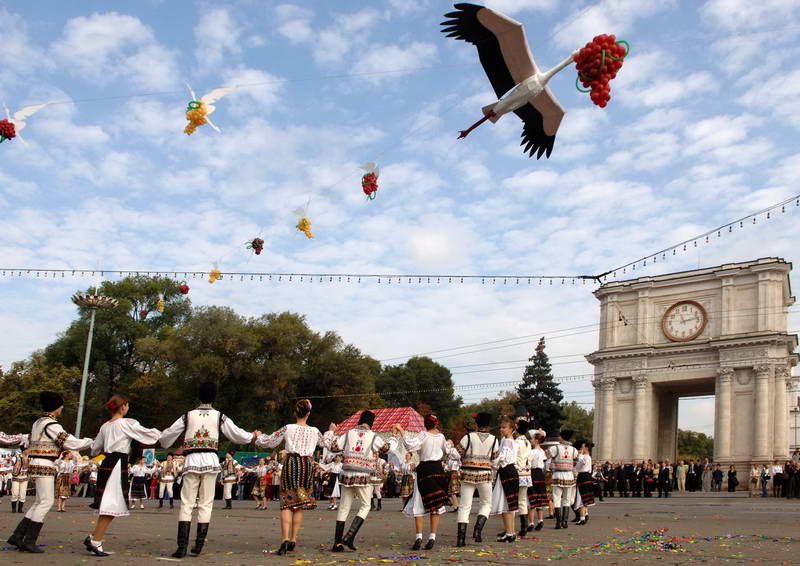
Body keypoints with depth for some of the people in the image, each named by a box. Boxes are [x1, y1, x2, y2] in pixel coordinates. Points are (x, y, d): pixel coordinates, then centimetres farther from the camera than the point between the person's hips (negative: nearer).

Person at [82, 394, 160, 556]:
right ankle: (96, 542, -4)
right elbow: (148, 435, -5)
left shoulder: (105, 426, 15)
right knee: (112, 505, -4)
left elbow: (95, 449, 24)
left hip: (106, 464, 8)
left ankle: (92, 538, 12)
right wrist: (159, 432, 16)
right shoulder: (128, 423, -6)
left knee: (107, 506, 14)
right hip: (118, 464, -8)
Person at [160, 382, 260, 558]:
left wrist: (165, 443, 37)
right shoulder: (219, 417, 5)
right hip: (210, 460, 0)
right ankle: (199, 545, 6)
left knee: (186, 504, 2)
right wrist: (254, 435, 30)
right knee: (206, 504, 8)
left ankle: (182, 547, -6)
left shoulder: (188, 416, 7)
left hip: (191, 460, 0)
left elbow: (166, 437, 13)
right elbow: (238, 435, 10)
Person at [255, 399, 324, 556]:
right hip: (307, 466, 2)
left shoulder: (288, 429, -2)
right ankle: (293, 540, 10)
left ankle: (285, 539, -17)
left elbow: (269, 441, 5)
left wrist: (259, 437, 27)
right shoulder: (315, 431, 5)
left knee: (287, 504, -2)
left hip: (291, 463, -2)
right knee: (300, 505, 10)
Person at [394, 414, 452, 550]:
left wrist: (400, 430, -18)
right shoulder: (441, 437, 5)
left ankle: (419, 537, -11)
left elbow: (410, 445, -24)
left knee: (419, 505, -1)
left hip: (425, 470, -4)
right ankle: (432, 537, 5)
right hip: (438, 470, 4)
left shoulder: (423, 435, -11)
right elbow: (446, 452, 21)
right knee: (436, 506, 9)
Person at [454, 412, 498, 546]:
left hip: (468, 474, 0)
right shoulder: (493, 439, 1)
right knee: (486, 504, 18)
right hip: (485, 475, 0)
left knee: (464, 506, 3)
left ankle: (461, 537, -3)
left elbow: (456, 453, -4)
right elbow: (495, 457, 10)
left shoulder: (469, 437, -4)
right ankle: (478, 530, -1)